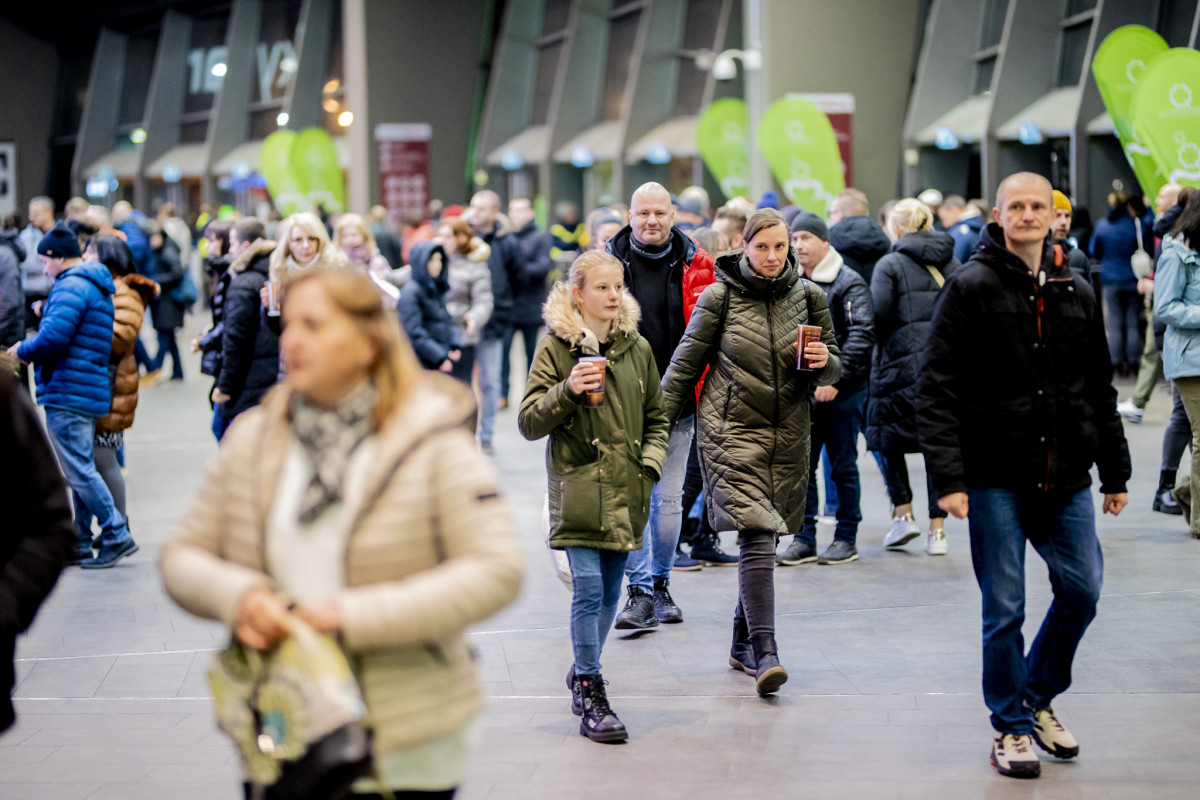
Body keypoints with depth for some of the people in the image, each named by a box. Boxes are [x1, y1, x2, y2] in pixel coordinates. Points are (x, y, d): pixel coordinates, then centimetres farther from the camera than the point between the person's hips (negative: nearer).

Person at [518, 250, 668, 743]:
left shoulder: (637, 348, 10)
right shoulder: (554, 348, -2)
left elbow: (656, 418, 20)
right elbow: (529, 423, -5)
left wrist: (650, 464, 4)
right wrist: (568, 391, -19)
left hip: (625, 491, 4)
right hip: (578, 485, -4)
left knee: (610, 592, 11)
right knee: (588, 588, -11)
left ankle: (584, 673, 29)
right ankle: (589, 693, -5)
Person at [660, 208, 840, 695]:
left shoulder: (808, 297, 6)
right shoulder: (720, 297, -2)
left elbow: (833, 367, 14)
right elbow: (685, 366, 4)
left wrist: (823, 362, -10)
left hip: (788, 436, 4)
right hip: (733, 431, -4)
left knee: (760, 539, 10)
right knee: (757, 538, -16)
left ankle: (742, 646, 24)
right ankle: (764, 653, -19)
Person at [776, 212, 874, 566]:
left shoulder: (849, 284, -6)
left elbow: (861, 336, -14)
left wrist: (836, 378, -21)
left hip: (842, 392, -5)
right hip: (801, 391, 5)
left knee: (843, 467, 4)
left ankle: (846, 539, 13)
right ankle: (804, 539, 12)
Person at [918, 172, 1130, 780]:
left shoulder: (1077, 292, 10)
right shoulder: (971, 288, -6)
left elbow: (1100, 390, 16)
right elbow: (937, 388, -10)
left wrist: (1115, 474, 14)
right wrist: (947, 476, -17)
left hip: (1065, 478, 5)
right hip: (996, 477, -5)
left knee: (1081, 590, 5)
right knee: (1005, 607, 0)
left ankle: (1039, 698, 27)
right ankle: (1010, 726, 15)